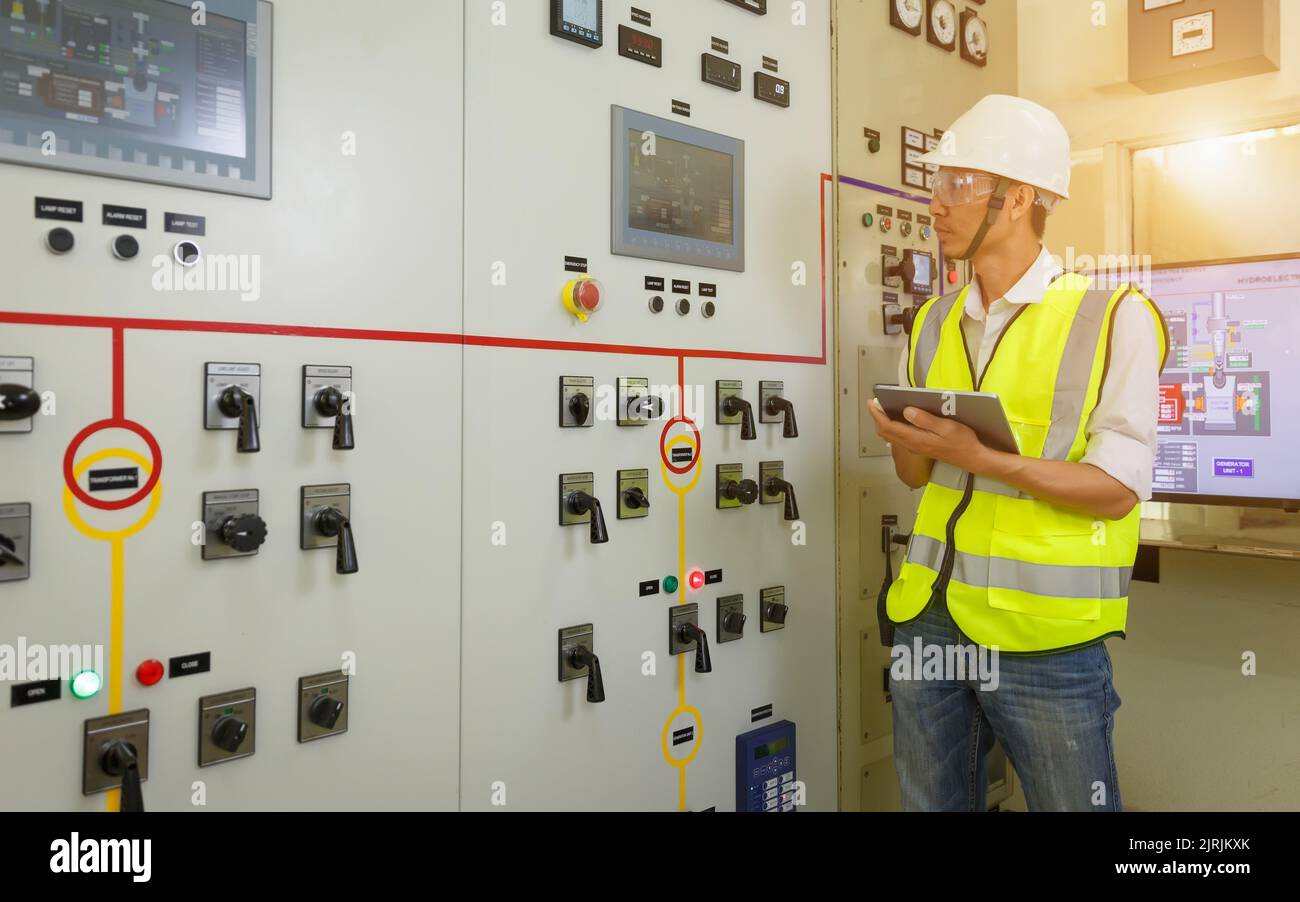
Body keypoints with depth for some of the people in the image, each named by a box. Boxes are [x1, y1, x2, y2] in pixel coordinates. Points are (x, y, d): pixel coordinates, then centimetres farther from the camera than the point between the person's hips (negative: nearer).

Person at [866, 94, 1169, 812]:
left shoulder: (1114, 319, -7)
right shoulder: (935, 322, 10)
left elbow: (1117, 490, -13)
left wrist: (979, 456, -24)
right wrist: (908, 441, -11)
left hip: (1046, 639, -5)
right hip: (928, 620, 5)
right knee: (932, 802, 17)